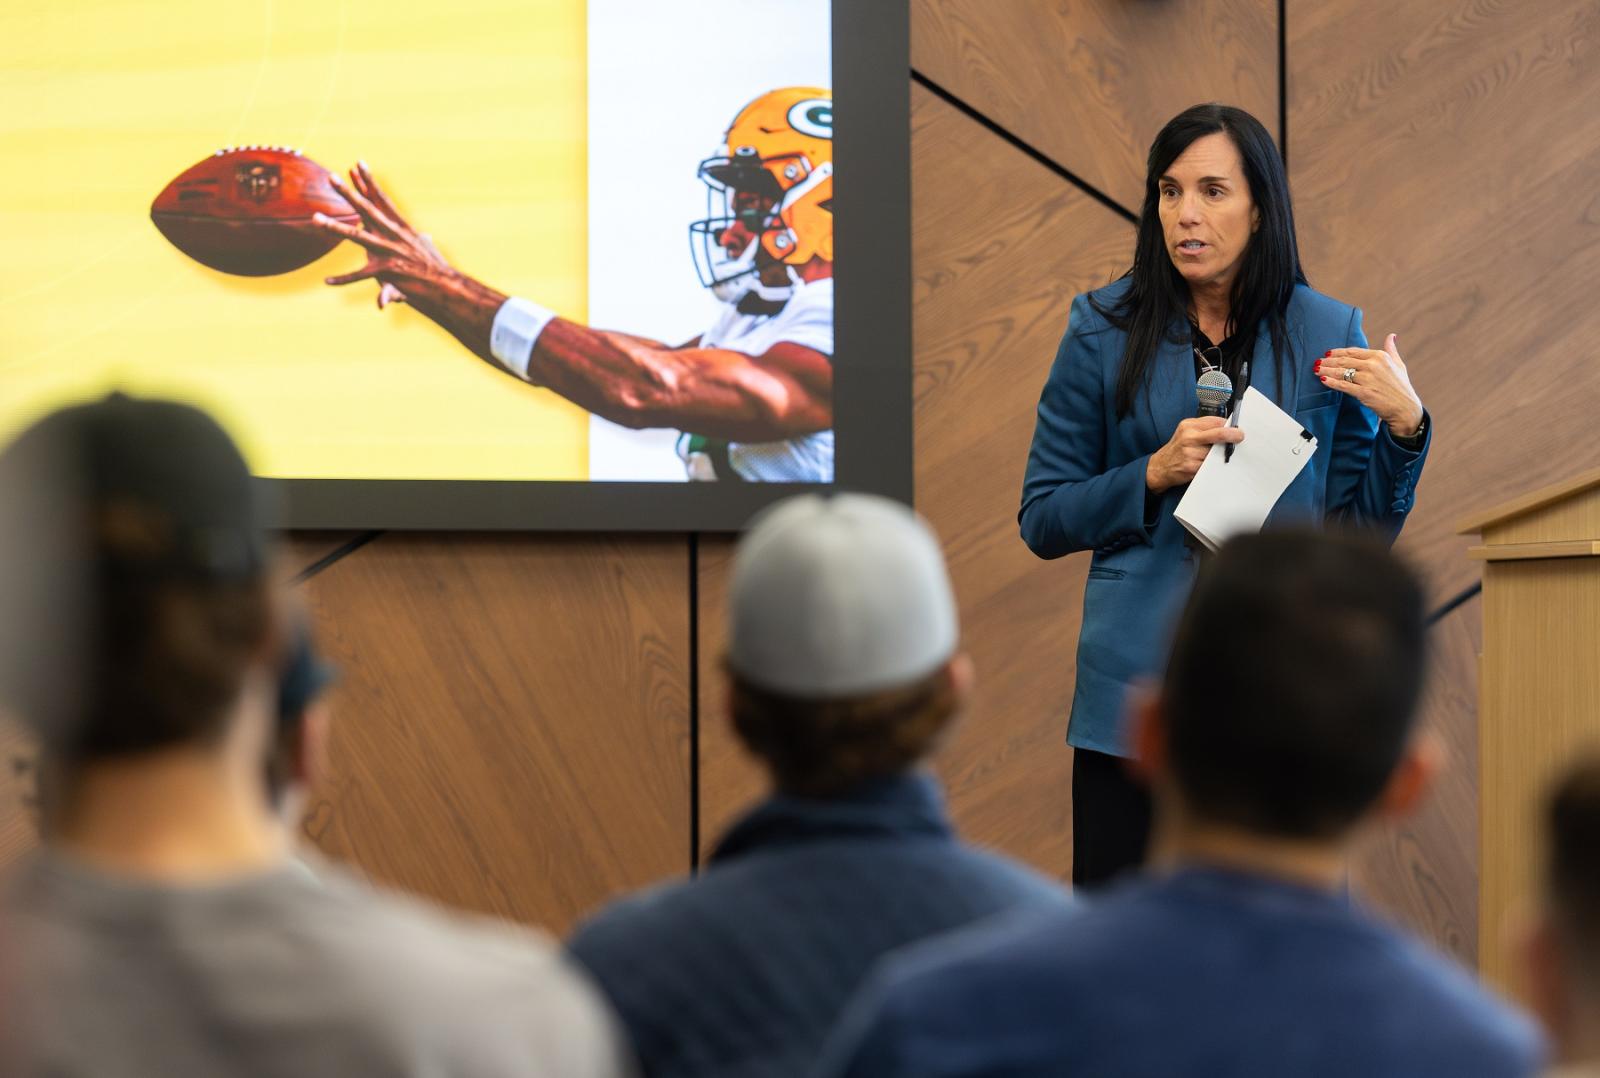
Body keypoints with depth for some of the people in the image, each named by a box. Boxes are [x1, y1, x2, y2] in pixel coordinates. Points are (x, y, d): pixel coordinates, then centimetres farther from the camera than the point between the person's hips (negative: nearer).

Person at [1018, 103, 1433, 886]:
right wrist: (1155, 474, -11)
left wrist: (1404, 424, -7)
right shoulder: (1104, 330, 2)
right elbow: (1042, 521, 4)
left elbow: (1363, 530, 9)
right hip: (1139, 683, -1)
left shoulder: (1327, 335, 5)